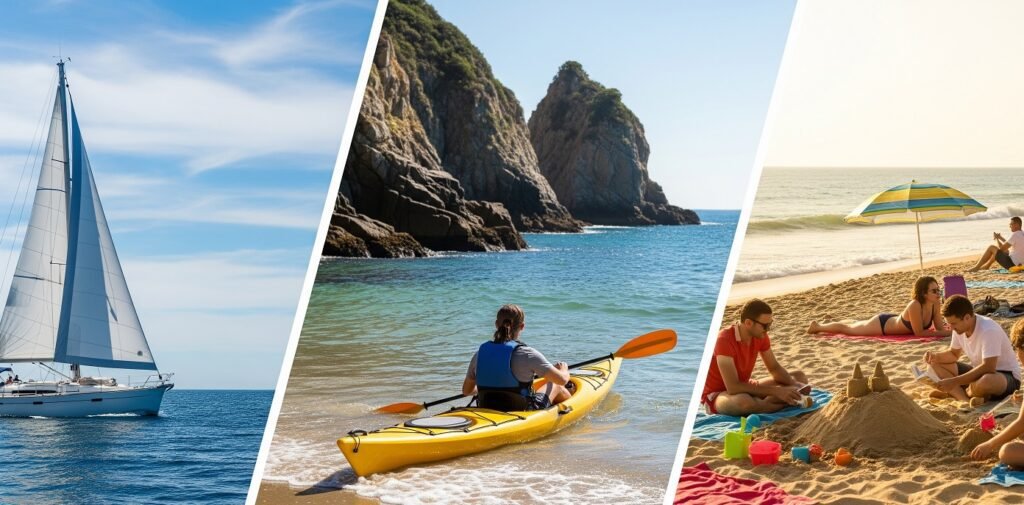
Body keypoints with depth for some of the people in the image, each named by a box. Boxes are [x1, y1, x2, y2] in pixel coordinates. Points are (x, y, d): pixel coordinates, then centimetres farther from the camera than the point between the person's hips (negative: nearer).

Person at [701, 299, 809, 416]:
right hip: (716, 395, -8)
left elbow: (774, 368, 7)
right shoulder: (725, 340, -30)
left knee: (800, 377, 1)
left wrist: (793, 384, -15)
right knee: (744, 401, -44)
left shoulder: (760, 336, -6)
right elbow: (733, 387, -35)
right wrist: (775, 391, -34)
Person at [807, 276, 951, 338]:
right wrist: (943, 333, -37)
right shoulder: (915, 306, -40)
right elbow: (919, 333, -36)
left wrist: (948, 330, -29)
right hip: (882, 324, -8)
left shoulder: (936, 303, -19)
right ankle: (818, 326, 39)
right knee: (847, 329, 16)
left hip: (892, 320, 8)